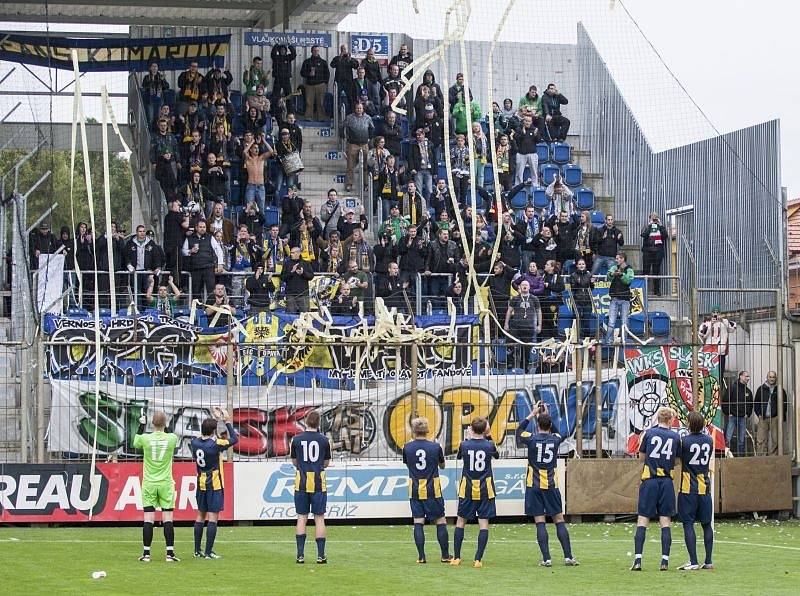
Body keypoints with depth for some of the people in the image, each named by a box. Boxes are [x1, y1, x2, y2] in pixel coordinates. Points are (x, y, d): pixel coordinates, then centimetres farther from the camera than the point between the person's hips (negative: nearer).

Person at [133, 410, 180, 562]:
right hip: (166, 484, 0)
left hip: (149, 484, 0)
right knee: (167, 518, 1)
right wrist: (165, 425, 28)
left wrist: (142, 425, 25)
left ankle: (146, 554, 3)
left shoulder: (146, 438, -8)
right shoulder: (172, 439, -7)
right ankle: (170, 553, 0)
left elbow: (135, 443, 16)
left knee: (148, 519, 2)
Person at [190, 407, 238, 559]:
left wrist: (216, 419, 21)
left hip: (201, 484, 6)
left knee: (200, 515, 15)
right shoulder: (215, 444, -19)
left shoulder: (195, 442, -2)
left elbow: (204, 436, 21)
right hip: (214, 485, -6)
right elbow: (234, 439, -8)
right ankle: (208, 552, -6)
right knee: (213, 517, -4)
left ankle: (197, 550, 18)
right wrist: (227, 421, -2)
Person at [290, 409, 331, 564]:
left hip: (301, 482, 1)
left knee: (302, 517, 6)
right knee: (319, 518, 4)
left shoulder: (296, 439, -1)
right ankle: (321, 555, 2)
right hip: (318, 483, -1)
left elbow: (294, 462, 9)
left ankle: (300, 554, 2)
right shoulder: (323, 440, -2)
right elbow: (326, 463, 7)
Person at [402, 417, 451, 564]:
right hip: (432, 490, -1)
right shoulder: (435, 447, -8)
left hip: (415, 490, 1)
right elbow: (442, 466, 9)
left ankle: (421, 557, -1)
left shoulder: (407, 447, -5)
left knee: (418, 522, 3)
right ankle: (445, 555, 10)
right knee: (440, 521, 7)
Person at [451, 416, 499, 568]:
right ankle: (478, 560, -6)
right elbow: (497, 455, 17)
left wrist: (470, 437, 20)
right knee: (484, 524, 1)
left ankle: (456, 557, 12)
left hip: (467, 489, 1)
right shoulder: (489, 445, -7)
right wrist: (489, 438, 16)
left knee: (461, 521, 13)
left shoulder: (464, 445, -7)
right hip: (485, 490, -1)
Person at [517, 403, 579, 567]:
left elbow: (519, 430, 15)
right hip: (551, 486, 1)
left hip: (534, 487, -1)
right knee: (559, 521, 6)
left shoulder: (532, 439, -7)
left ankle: (546, 558, -6)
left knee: (540, 522, -2)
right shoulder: (556, 439, -2)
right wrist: (547, 415, 28)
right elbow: (556, 432, 24)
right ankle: (568, 557, 3)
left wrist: (533, 413, 18)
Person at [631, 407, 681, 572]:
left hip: (649, 480, -1)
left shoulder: (649, 433, 0)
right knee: (665, 522, 4)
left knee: (642, 521, 0)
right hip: (667, 482, 1)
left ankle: (638, 560, -8)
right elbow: (677, 461, 8)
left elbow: (641, 456, 9)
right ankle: (665, 561, -1)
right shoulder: (676, 437, 3)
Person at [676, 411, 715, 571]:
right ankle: (708, 561, 13)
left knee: (688, 524, -3)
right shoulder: (709, 441, 4)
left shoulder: (684, 441, -11)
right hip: (705, 488, 5)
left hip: (688, 488, -5)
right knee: (706, 525, 11)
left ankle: (693, 561, -8)